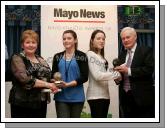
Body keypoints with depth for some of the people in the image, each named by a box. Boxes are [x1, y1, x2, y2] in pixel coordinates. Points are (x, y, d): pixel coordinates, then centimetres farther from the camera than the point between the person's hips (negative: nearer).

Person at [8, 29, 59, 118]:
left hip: (41, 103, 6)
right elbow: (25, 79, -20)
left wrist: (52, 86, 1)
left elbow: (47, 77, 23)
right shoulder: (17, 58, -6)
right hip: (22, 104, -6)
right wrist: (46, 84, -22)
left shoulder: (40, 59, 13)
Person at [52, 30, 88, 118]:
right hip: (61, 97, 1)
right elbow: (52, 75, 11)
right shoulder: (57, 57, 10)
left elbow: (84, 77, -6)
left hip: (76, 97, -1)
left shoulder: (81, 56, 0)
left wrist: (68, 84, -17)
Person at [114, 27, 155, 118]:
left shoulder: (146, 51, -2)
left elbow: (150, 69, -15)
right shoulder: (122, 55, 17)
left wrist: (129, 70, -20)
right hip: (125, 96, 6)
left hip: (142, 96, -5)